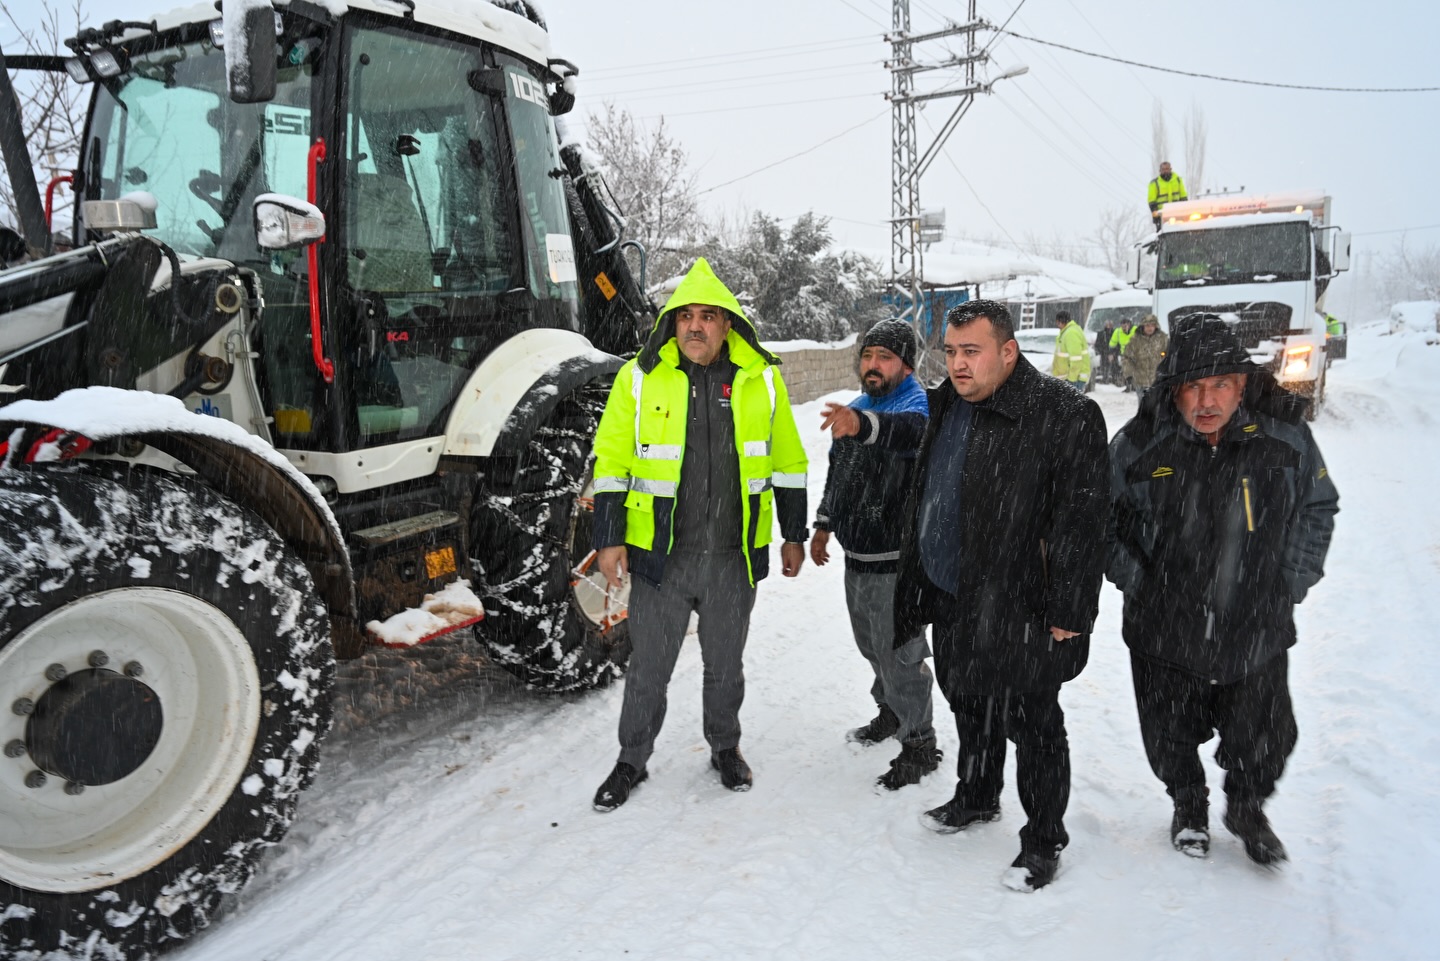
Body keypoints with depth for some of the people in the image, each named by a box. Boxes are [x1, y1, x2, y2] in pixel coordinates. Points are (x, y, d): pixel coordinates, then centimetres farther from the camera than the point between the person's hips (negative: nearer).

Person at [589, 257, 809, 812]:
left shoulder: (762, 380, 0)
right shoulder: (640, 377, -5)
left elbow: (789, 462, 8)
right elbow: (611, 461, -2)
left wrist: (793, 535, 9)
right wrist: (609, 538, -6)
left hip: (734, 557, 1)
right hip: (659, 555, -1)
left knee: (725, 666, 18)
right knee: (649, 669, 11)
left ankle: (725, 748, 41)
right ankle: (632, 761, 32)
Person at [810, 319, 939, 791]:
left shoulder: (916, 405, -16)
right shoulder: (855, 408, 11)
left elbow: (907, 431, -43)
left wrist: (862, 425, -62)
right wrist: (824, 525, 21)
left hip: (895, 558, -8)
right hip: (856, 554, 9)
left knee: (899, 653, -1)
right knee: (871, 645, 22)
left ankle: (919, 743, 15)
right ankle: (891, 713, 43)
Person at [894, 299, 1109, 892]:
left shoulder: (1063, 416, -19)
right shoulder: (947, 408, 8)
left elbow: (1080, 522, -20)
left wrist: (1066, 613, -20)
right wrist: (919, 584, 20)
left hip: (1017, 612, -8)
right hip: (950, 599, 8)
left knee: (1032, 724, 7)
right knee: (970, 707, 24)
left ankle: (1043, 840, 26)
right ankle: (976, 799, 46)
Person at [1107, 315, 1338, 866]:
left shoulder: (1285, 437, -9)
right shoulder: (1139, 446, -13)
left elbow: (1319, 506, 7)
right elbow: (1102, 520, 1)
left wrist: (1291, 584, 1)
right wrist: (1136, 583, -5)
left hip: (1257, 634, 1)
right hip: (1163, 635, 0)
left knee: (1264, 743, 16)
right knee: (1171, 739, 17)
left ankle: (1247, 809, 47)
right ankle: (1189, 805, 48)